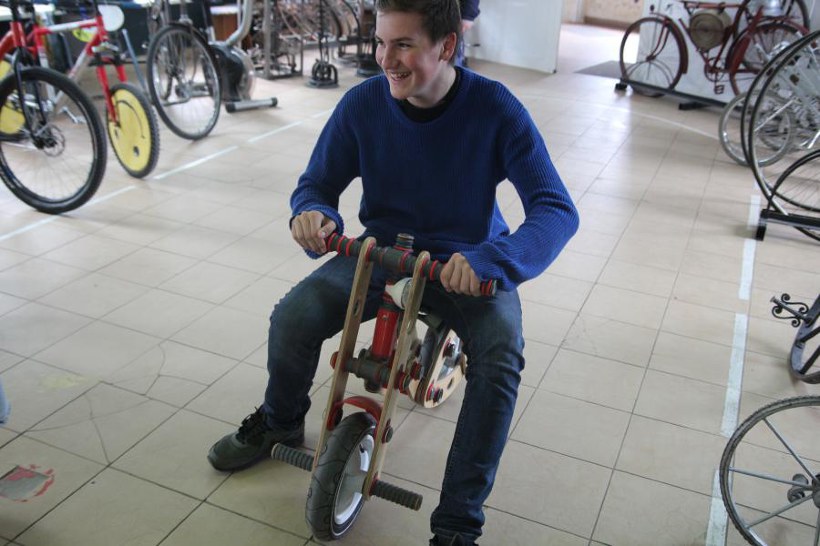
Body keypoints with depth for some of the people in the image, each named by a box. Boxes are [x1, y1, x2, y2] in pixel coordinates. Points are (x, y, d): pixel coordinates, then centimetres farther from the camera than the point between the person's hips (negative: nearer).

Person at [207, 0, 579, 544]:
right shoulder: (364, 102, -11)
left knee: (501, 355, -30)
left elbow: (557, 209, -23)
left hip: (465, 263, -2)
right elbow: (318, 183, 0)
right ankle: (280, 422, 16)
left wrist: (492, 259, -42)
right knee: (293, 318, -19)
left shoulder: (494, 109, -19)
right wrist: (312, 213, -27)